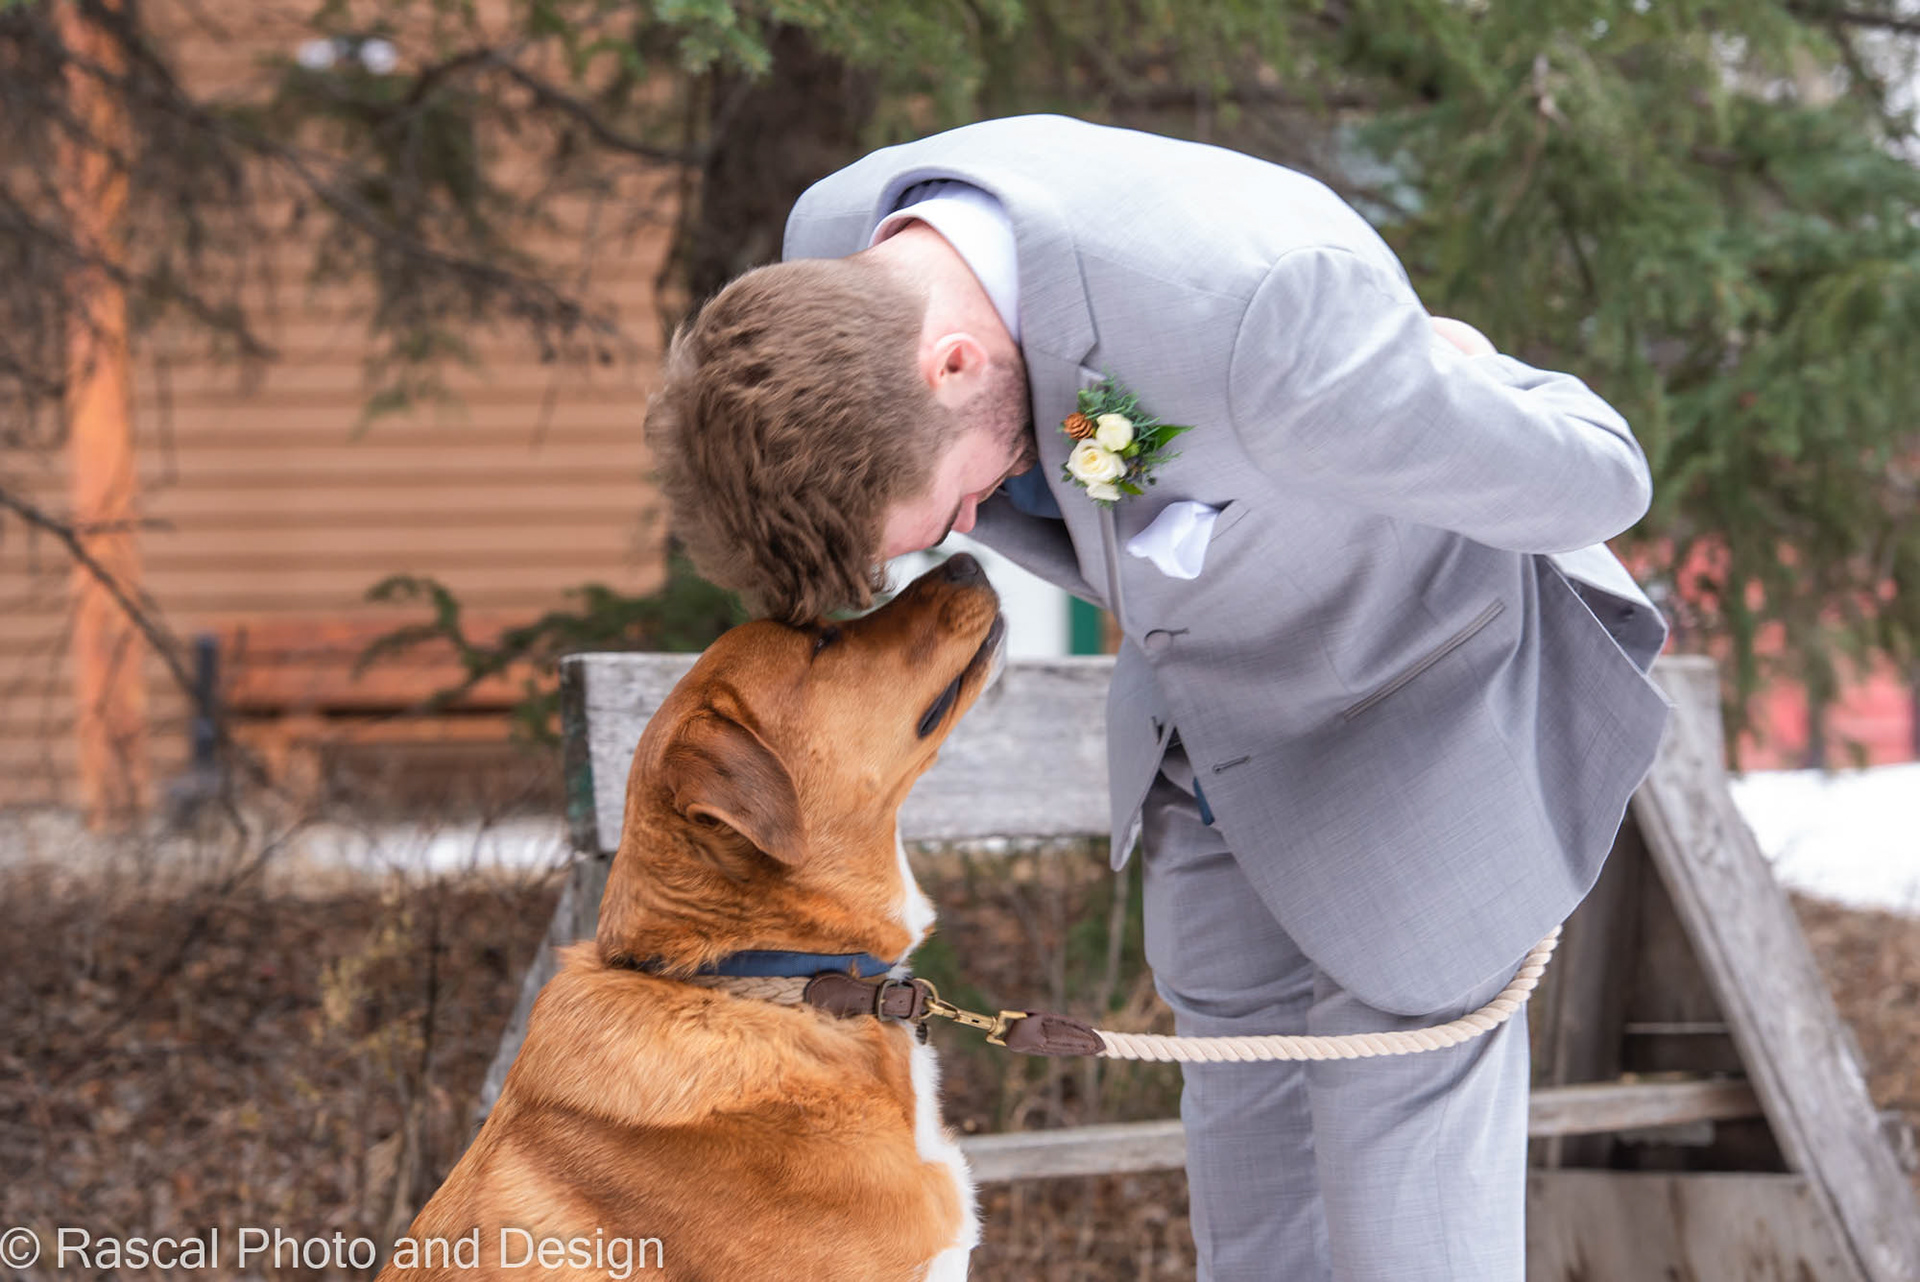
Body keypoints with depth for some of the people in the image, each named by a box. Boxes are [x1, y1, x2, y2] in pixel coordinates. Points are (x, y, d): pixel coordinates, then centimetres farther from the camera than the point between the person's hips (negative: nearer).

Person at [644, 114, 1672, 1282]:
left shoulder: (1256, 313, -43)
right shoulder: (838, 258, -20)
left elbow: (1594, 484, -26)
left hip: (1414, 707, -6)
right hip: (1215, 727, 6)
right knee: (1250, 1168, 16)